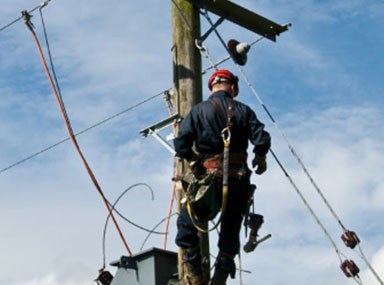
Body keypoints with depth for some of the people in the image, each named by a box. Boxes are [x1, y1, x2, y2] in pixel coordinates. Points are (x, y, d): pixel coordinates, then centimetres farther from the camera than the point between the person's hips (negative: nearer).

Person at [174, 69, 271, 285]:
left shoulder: (199, 110, -1)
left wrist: (195, 158, 12)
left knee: (187, 223, 13)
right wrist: (260, 158, 16)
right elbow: (262, 139, -4)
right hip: (239, 180, 3)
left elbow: (181, 145, -7)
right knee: (231, 231, 14)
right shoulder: (243, 110, 5)